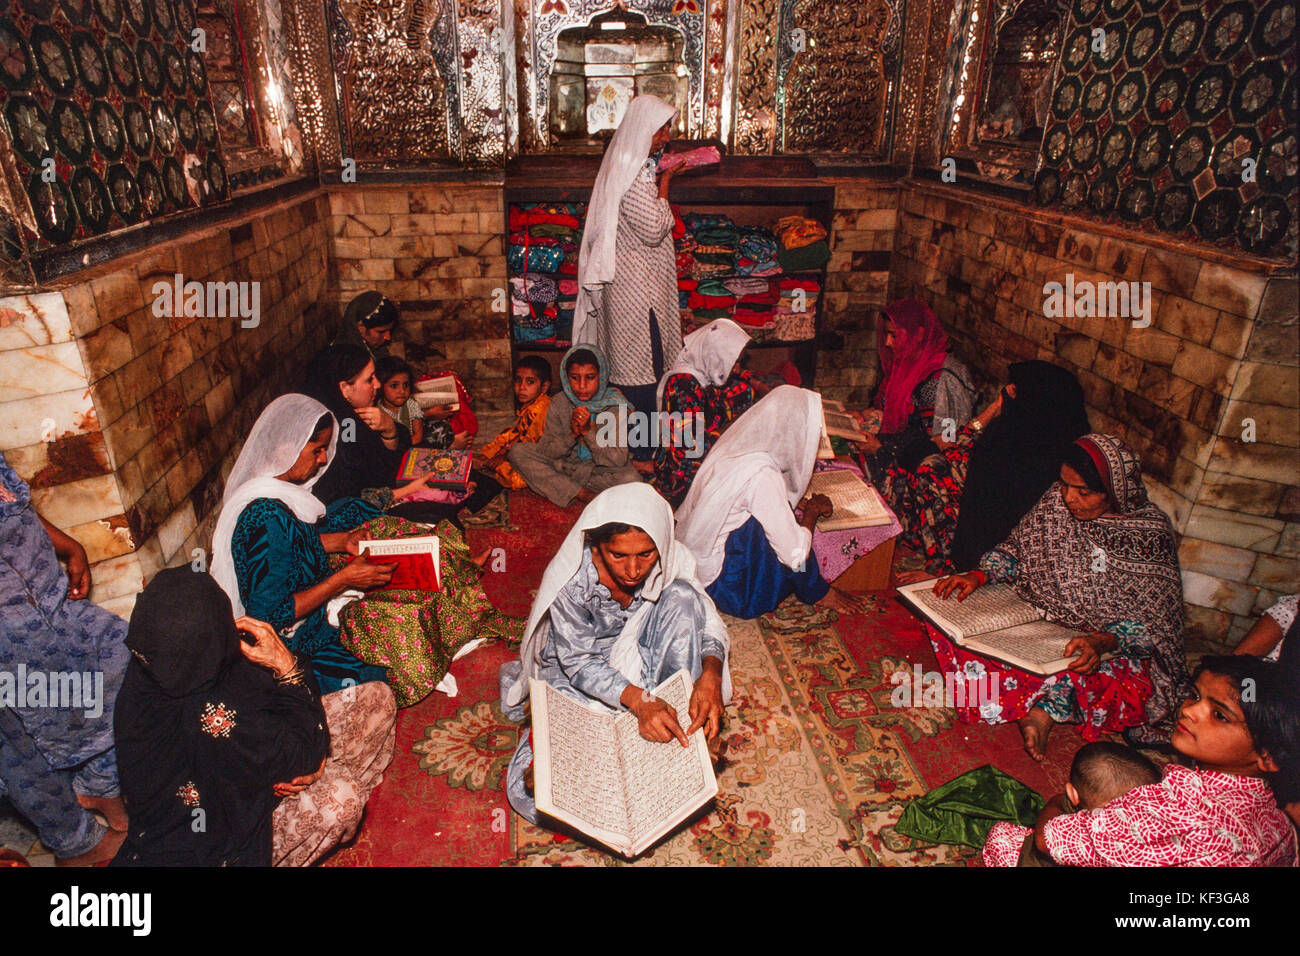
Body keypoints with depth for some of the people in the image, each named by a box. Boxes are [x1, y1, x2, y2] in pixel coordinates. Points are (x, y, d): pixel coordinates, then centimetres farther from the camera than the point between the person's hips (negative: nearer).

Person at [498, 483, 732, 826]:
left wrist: (711, 673, -35)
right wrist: (639, 700, -41)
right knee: (533, 792, -26)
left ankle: (687, 730, -16)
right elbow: (579, 663, -24)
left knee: (682, 596, -25)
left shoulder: (671, 563, -21)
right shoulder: (569, 579, -29)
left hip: (639, 662, 4)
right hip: (577, 679, -4)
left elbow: (709, 622, -12)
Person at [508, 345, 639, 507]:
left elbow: (618, 460, -21)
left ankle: (565, 489, -16)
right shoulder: (559, 403, -7)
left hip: (601, 472, -3)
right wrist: (572, 434, -26)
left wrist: (588, 431, -31)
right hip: (565, 467, 3)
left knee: (631, 478, -33)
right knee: (518, 451, -15)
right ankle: (583, 494, -19)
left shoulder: (614, 404, -15)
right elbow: (545, 451, -9)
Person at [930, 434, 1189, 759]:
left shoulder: (1152, 535, -15)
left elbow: (1151, 623, -15)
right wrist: (978, 575, -11)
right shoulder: (1057, 501, -3)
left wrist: (1103, 642, -35)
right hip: (1034, 616, 4)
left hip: (1113, 643, -3)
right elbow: (1015, 551, 8)